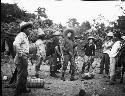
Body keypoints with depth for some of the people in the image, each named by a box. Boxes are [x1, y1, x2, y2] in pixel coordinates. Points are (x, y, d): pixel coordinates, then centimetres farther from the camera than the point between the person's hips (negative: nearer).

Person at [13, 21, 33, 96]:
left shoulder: (25, 37, 19)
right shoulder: (21, 35, -13)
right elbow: (15, 44, -30)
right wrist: (20, 55, -27)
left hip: (24, 58, 10)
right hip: (21, 58, -10)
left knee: (24, 74, 19)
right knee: (22, 75, -5)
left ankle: (23, 88, 31)